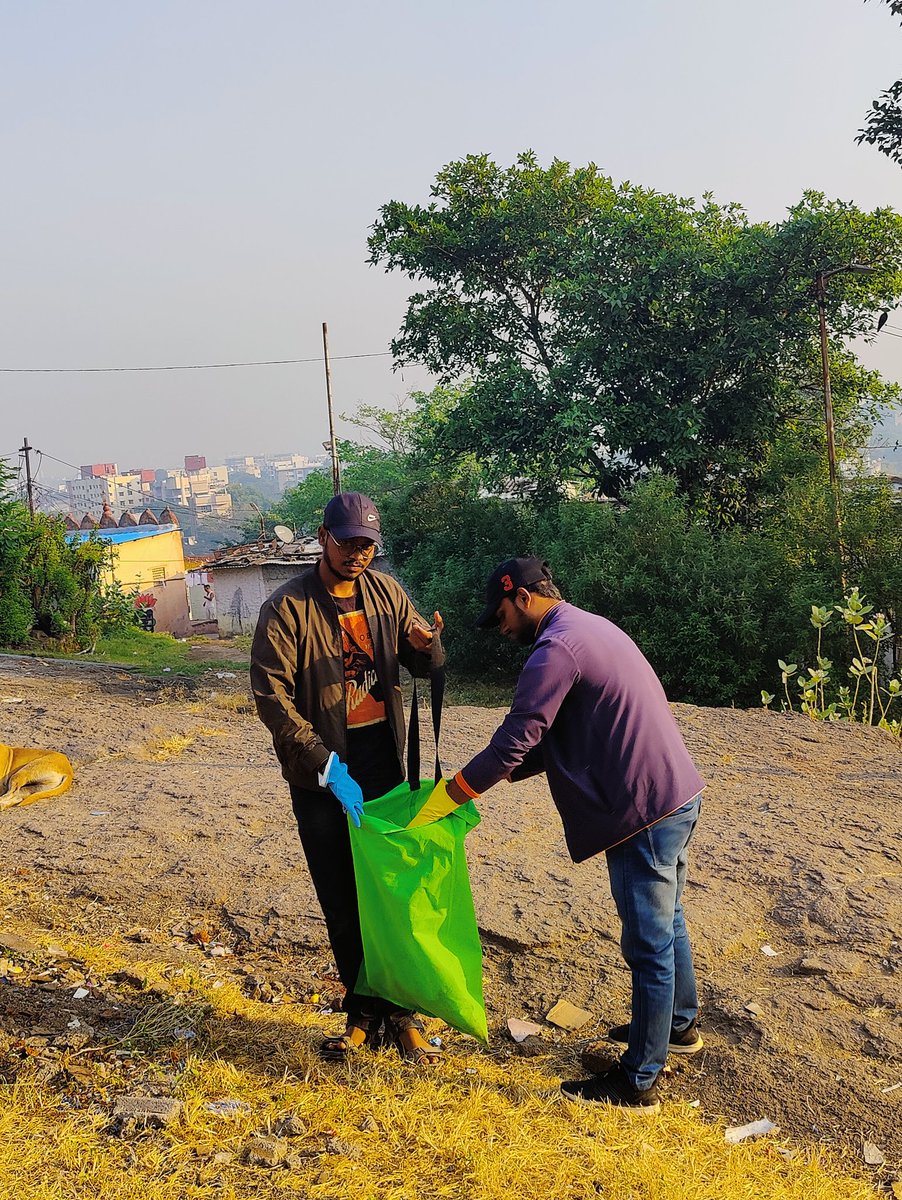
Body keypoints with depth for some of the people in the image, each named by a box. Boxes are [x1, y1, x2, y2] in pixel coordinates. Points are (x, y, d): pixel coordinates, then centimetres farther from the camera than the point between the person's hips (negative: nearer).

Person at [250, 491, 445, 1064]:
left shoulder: (386, 591, 2)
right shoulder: (288, 608, -11)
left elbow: (425, 663, 9)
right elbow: (272, 697, -15)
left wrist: (429, 643, -17)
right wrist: (326, 765, -21)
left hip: (383, 758, 3)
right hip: (320, 769, -3)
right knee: (341, 899, 6)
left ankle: (402, 1010, 18)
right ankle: (364, 1012, 22)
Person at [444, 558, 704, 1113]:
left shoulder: (556, 649, -18)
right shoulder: (590, 628, 14)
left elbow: (514, 742, -20)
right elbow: (555, 740, 18)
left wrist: (445, 798, -9)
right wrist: (490, 774, 12)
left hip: (647, 809, -10)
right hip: (677, 793, 10)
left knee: (649, 943, 0)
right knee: (666, 921, 26)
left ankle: (639, 1083, 12)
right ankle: (681, 1024, 45)